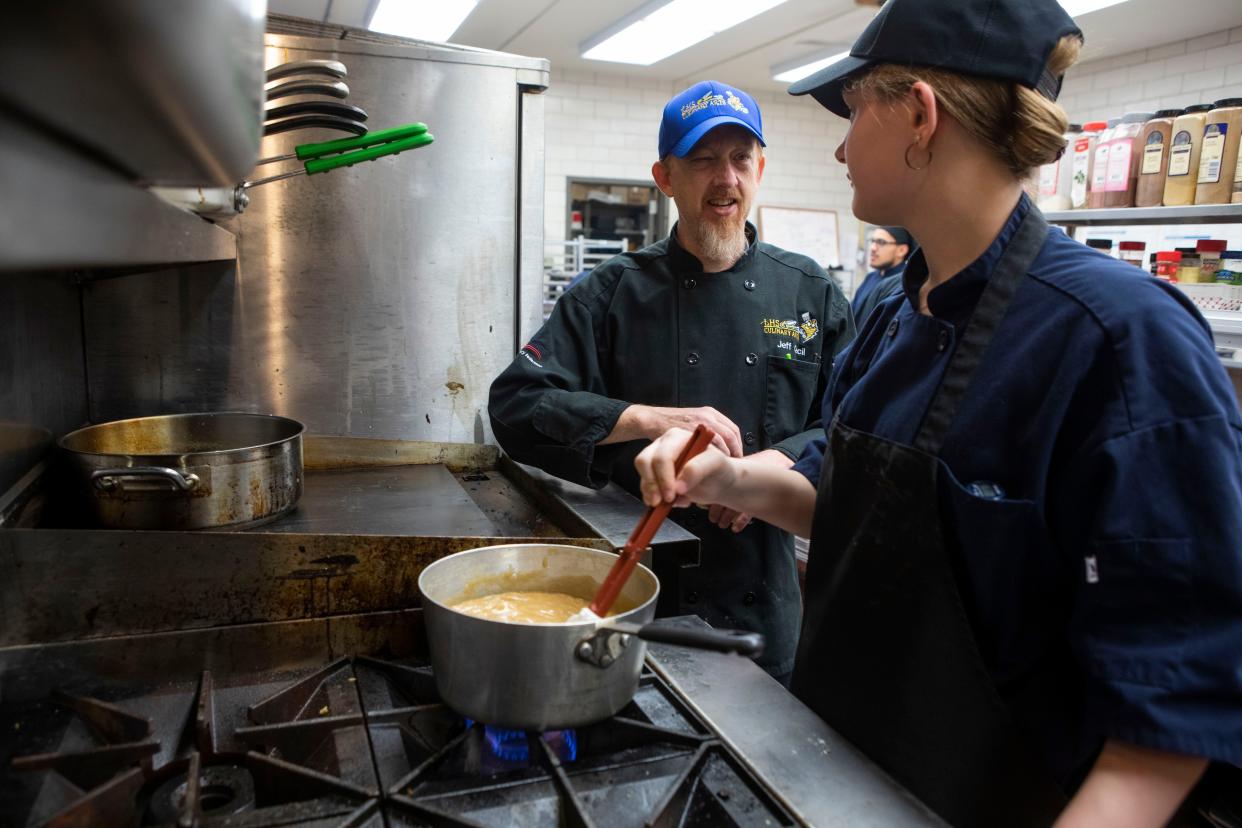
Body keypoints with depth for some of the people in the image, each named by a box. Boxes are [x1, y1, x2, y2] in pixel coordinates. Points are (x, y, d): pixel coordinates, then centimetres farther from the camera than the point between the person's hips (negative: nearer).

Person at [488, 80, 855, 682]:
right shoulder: (615, 291, -4)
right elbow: (515, 404, -11)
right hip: (636, 586, -1)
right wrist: (646, 419, -23)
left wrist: (781, 462, -17)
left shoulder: (810, 292, 3)